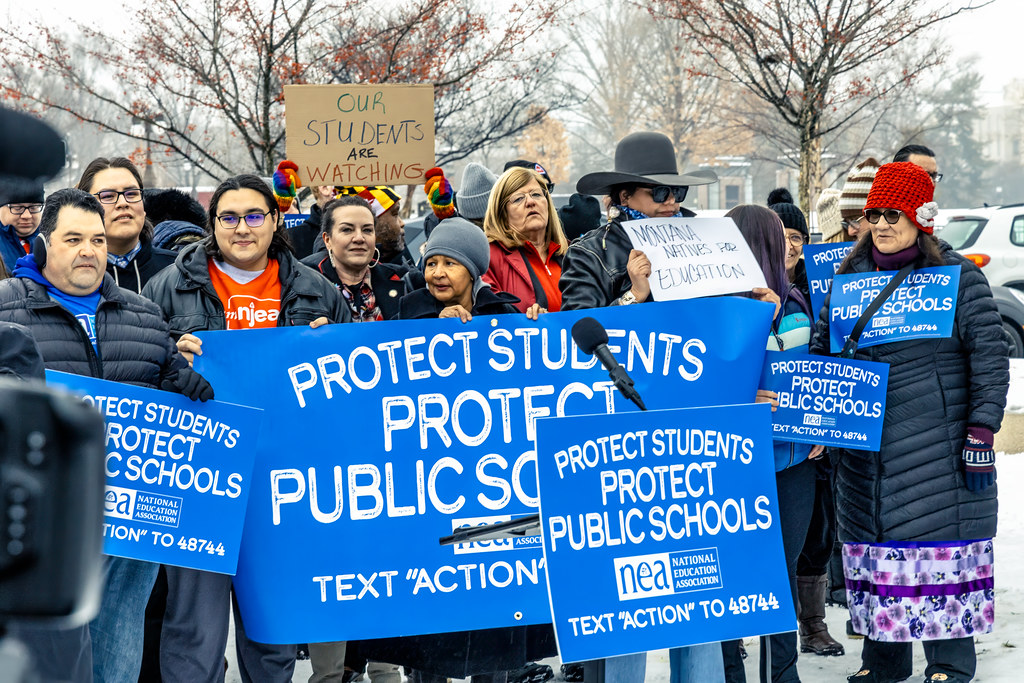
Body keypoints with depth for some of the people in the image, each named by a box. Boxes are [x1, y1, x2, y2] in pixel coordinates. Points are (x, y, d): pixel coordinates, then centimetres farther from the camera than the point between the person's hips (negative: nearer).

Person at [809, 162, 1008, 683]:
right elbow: (821, 344, 18)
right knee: (874, 545, 8)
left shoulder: (958, 277, -3)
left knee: (940, 544, -1)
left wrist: (981, 433, -10)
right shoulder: (851, 276, 9)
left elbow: (990, 359, -4)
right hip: (865, 445, 4)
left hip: (938, 445, -4)